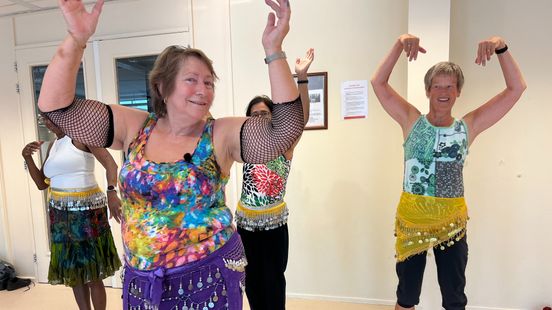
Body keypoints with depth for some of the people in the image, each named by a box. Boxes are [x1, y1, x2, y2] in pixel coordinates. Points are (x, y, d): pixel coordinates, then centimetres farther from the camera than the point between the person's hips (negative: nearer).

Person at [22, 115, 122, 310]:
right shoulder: (53, 146, 15)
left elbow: (110, 164, -20)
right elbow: (42, 183, 18)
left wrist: (112, 192, -36)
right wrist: (27, 157, 4)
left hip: (85, 211, -7)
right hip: (60, 214, 7)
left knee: (92, 274, 1)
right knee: (72, 271, 13)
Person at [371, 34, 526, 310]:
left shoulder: (469, 126, 0)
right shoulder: (411, 120, -2)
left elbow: (516, 88, -1)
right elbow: (378, 82, -7)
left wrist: (501, 47, -13)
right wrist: (399, 44, -17)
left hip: (451, 222, 1)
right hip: (411, 219, -1)